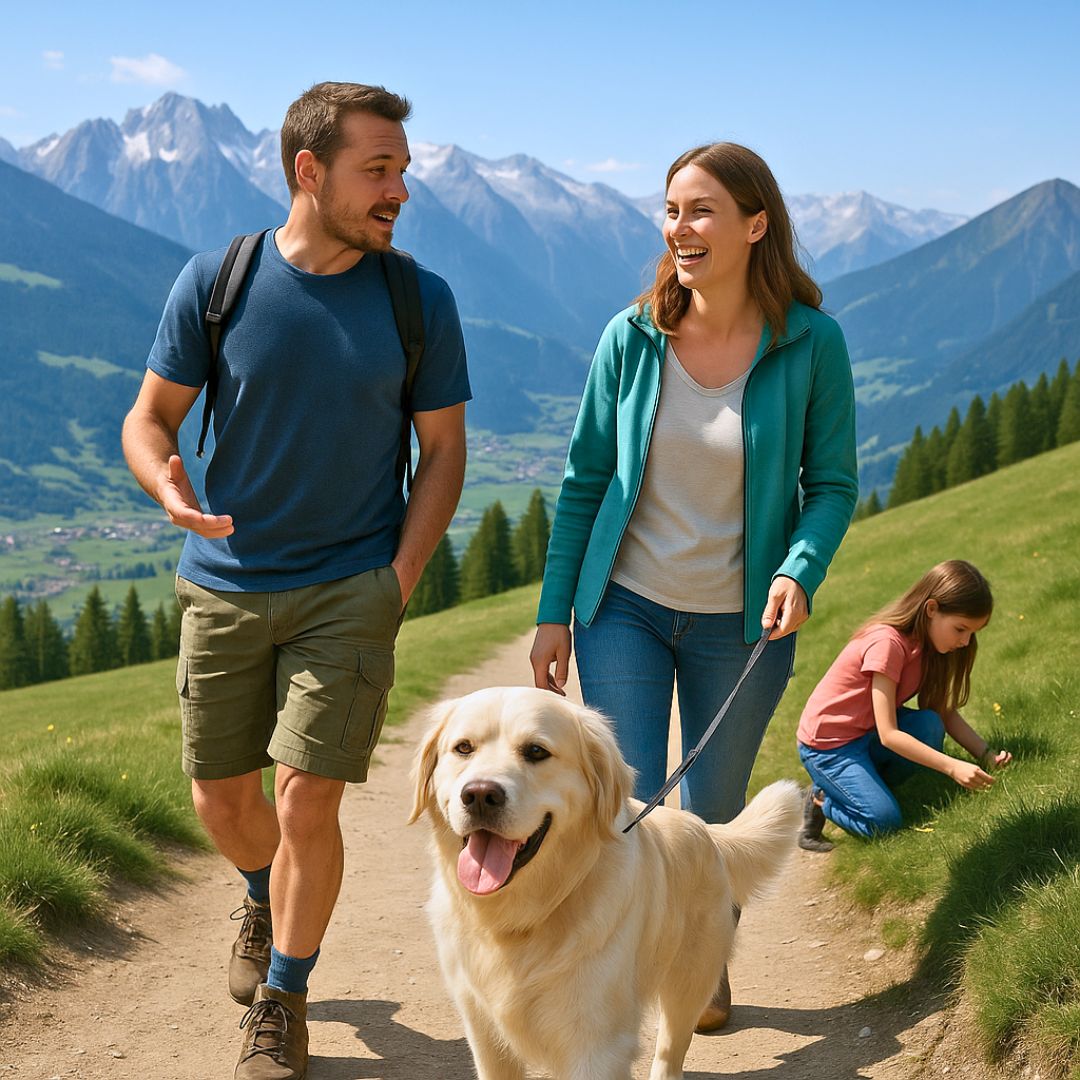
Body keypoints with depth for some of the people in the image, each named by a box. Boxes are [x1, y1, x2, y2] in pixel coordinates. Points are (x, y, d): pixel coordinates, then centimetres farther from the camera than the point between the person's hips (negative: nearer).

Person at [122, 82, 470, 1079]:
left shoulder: (420, 300, -4)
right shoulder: (216, 281, -5)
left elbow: (443, 451, 3)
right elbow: (150, 416, 1)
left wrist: (399, 579, -7)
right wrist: (169, 488, -22)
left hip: (350, 589, -1)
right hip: (225, 582, 2)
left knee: (307, 802, -7)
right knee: (223, 800, 11)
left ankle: (281, 999, 17)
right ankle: (265, 902, 46)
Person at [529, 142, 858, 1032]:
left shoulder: (810, 343, -11)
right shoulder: (631, 338, -7)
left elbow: (833, 483, -2)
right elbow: (585, 480, 1)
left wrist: (799, 570, -21)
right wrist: (554, 613, 1)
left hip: (740, 623, 0)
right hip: (624, 607, 0)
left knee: (714, 816, 14)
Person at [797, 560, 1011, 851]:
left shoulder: (925, 641, -2)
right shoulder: (887, 643, -27)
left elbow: (942, 712, -1)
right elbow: (888, 735, -29)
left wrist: (986, 753, -15)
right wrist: (952, 767, -33)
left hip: (868, 734, 8)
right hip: (827, 743, -8)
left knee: (930, 726, -21)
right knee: (884, 821, -24)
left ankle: (867, 787, 0)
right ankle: (820, 799, 3)